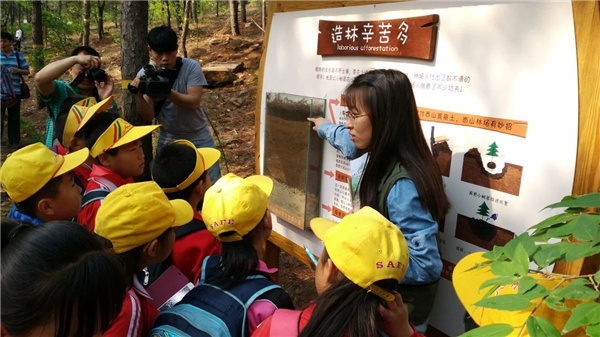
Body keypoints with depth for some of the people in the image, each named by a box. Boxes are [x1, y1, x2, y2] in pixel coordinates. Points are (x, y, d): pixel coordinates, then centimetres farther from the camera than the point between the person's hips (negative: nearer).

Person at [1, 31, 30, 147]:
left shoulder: (19, 55, 6)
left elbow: (27, 71, 7)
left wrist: (17, 70, -13)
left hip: (15, 92, 1)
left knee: (14, 118, 9)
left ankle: (14, 141, 19)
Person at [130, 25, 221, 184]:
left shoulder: (191, 67, -14)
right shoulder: (145, 74, -9)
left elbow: (194, 103, -23)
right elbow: (149, 115, -13)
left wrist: (168, 92, -38)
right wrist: (139, 97, -32)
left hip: (199, 140, -1)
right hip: (167, 141, 1)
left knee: (213, 186, 5)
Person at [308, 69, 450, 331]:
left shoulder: (403, 186, -35)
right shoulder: (385, 156, -9)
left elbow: (424, 266, -31)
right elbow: (351, 143, 16)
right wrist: (324, 128, 34)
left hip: (402, 302, -8)